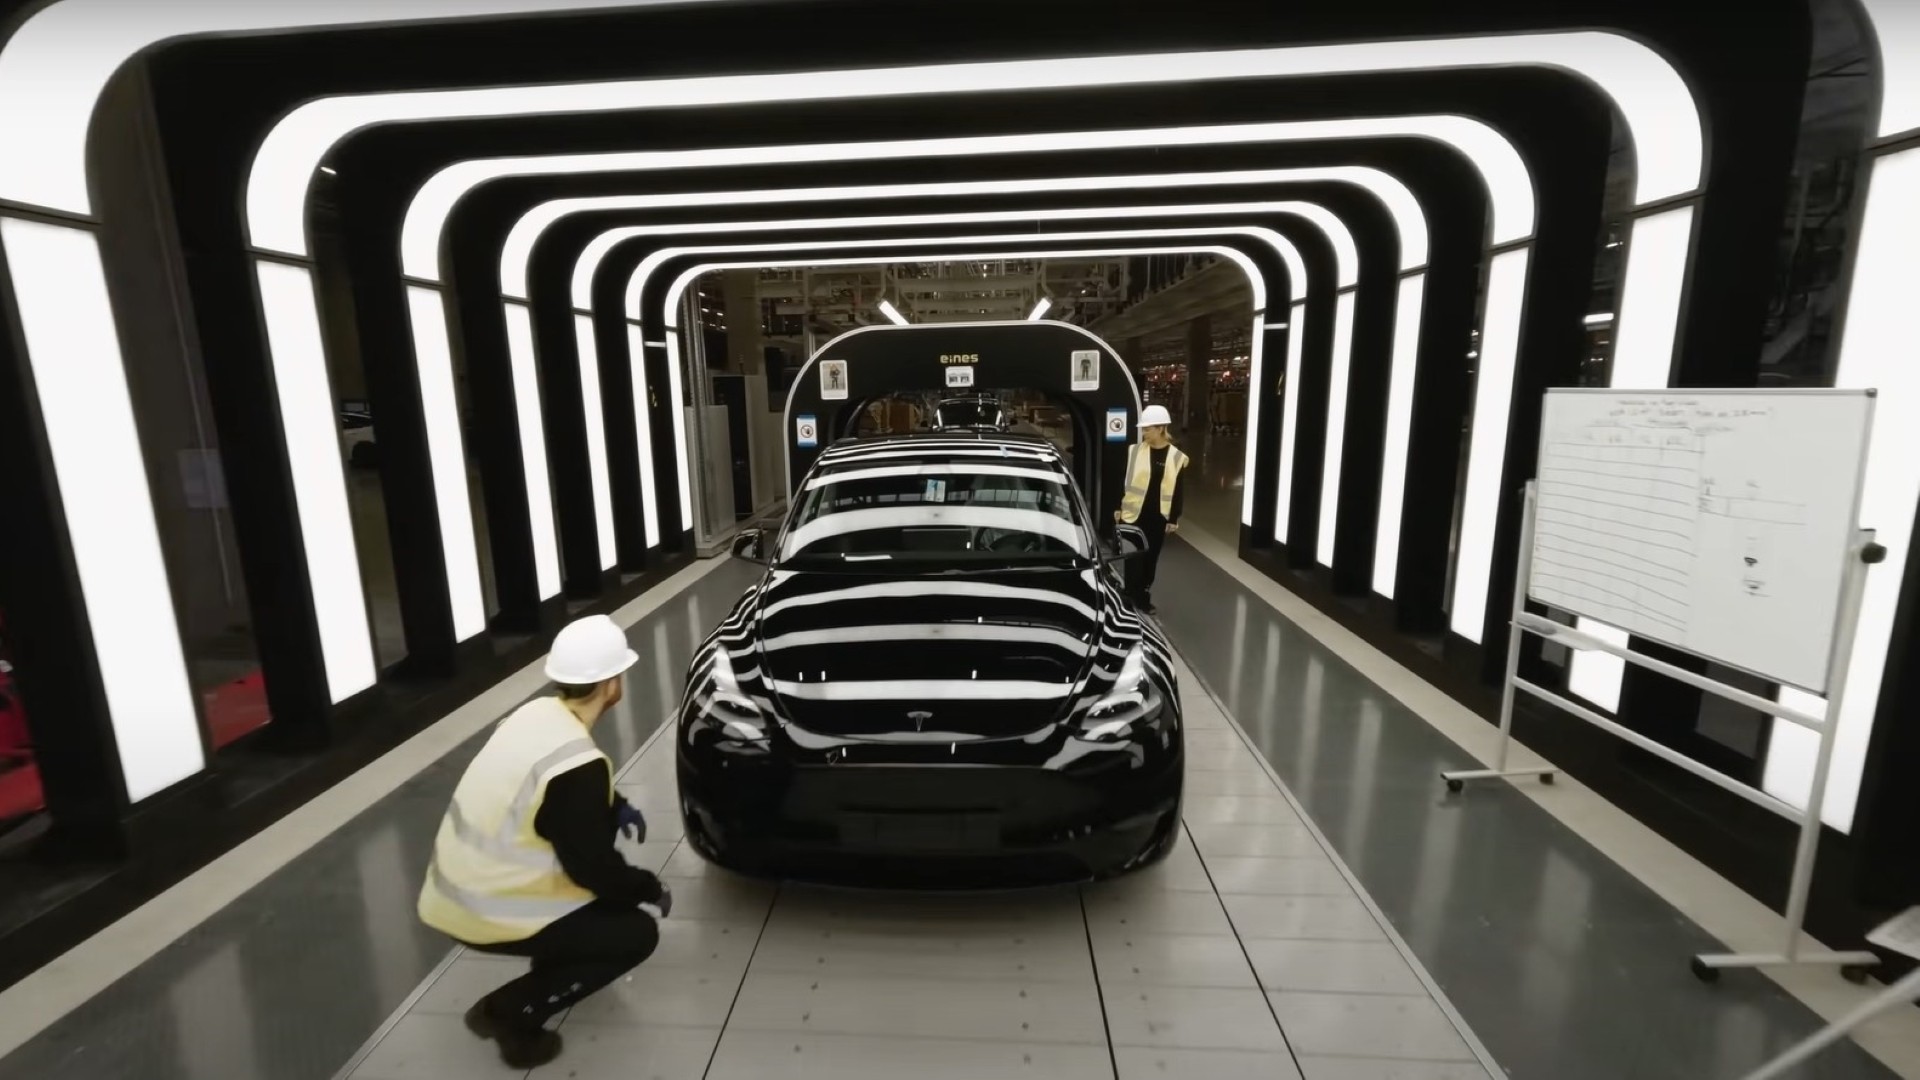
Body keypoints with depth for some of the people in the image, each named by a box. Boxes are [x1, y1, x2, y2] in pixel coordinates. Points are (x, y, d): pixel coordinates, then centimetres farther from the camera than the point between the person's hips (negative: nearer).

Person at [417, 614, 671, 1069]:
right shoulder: (578, 765, -29)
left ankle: (558, 958, 28)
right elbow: (595, 869, -18)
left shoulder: (537, 712, -3)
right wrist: (651, 890, -2)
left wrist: (615, 808, 7)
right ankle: (510, 1013, 1)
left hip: (454, 888, 8)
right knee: (638, 933, 0)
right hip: (484, 914, -8)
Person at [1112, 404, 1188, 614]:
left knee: (1151, 557, 11)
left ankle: (1143, 596, 26)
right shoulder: (1135, 451, -2)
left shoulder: (1176, 457, -4)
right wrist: (1118, 507, 3)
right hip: (1133, 513, 0)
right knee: (1133, 557, 1)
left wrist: (1174, 518, -1)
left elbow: (1178, 491, 0)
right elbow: (1124, 480, 4)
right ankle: (1132, 598, 9)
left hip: (1158, 516, 1)